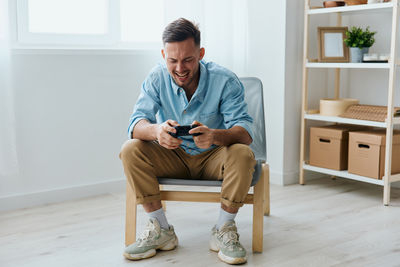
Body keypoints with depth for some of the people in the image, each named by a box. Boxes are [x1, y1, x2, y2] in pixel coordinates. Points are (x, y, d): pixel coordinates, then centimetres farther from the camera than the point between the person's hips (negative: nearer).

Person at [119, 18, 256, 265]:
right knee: (130, 150, -22)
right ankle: (161, 229, -13)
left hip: (213, 157, -2)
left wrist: (215, 136, -50)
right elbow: (136, 123, -19)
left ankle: (224, 229, -13)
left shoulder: (225, 80, -18)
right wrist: (156, 130, -45)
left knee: (243, 154, -32)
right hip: (173, 158, 2)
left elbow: (244, 131, -26)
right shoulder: (157, 78, -11)